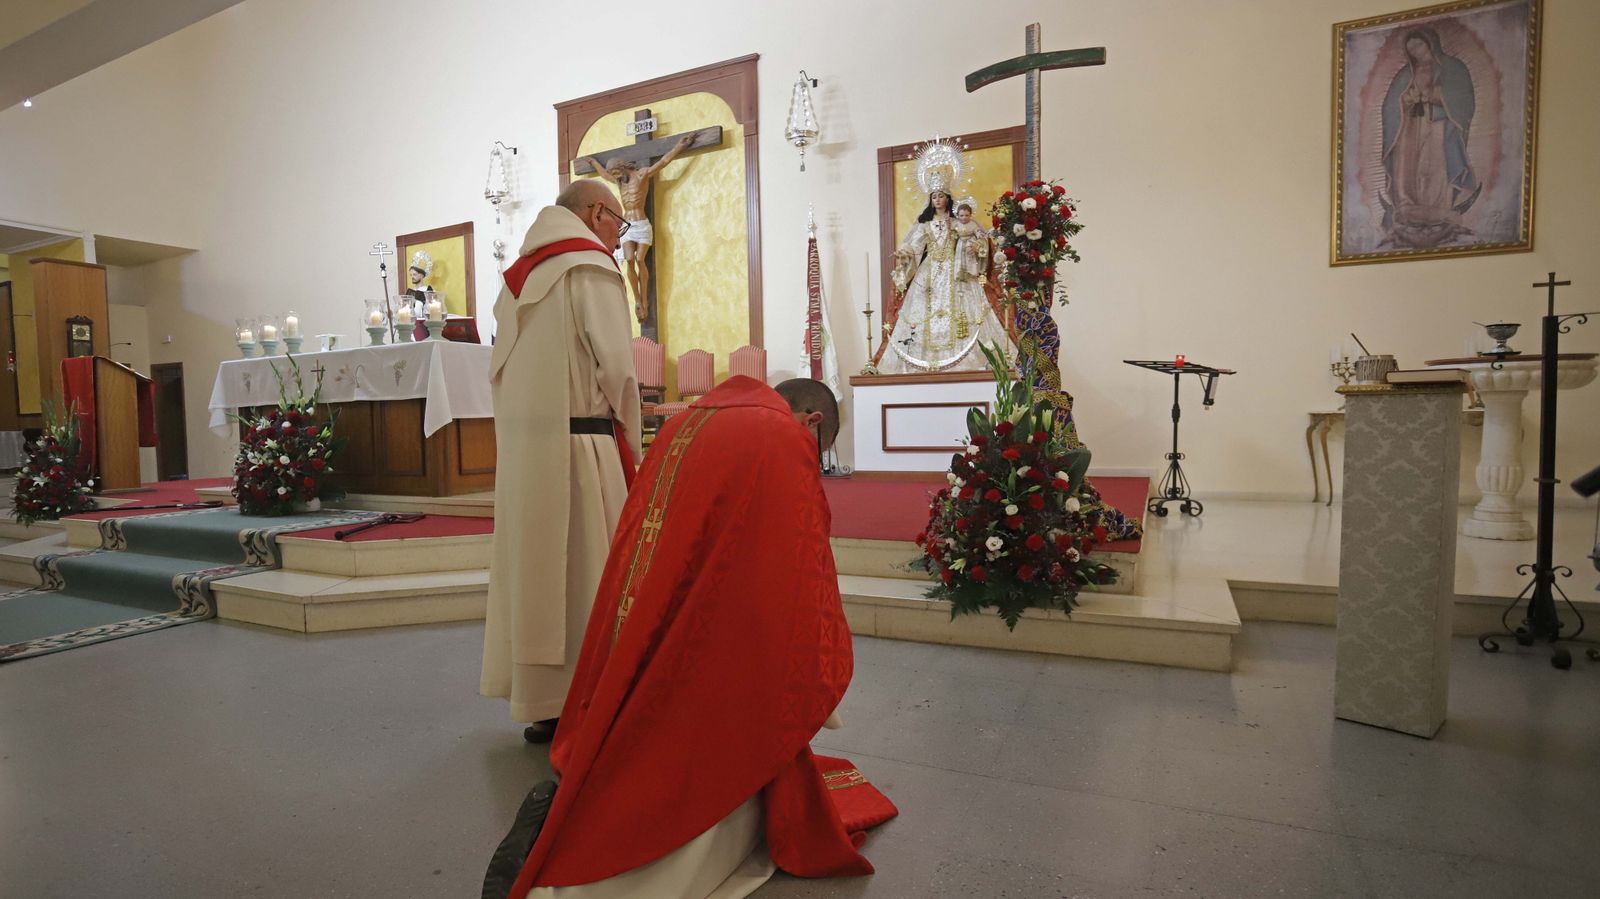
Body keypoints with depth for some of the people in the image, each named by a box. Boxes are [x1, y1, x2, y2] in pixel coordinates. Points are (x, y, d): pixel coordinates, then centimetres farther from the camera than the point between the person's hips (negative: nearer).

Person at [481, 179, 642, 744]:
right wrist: (630, 445, 1)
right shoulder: (591, 268, -6)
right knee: (584, 573, -1)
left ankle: (539, 702, 20)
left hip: (521, 443, 8)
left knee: (534, 569, 11)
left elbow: (500, 369, 16)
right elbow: (615, 367, -12)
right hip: (577, 442, -8)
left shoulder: (519, 277, 18)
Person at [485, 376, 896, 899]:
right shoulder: (784, 441, -8)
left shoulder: (683, 425, 16)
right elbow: (801, 581, -10)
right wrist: (819, 674, 7)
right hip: (710, 654, -8)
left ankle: (569, 808, 5)